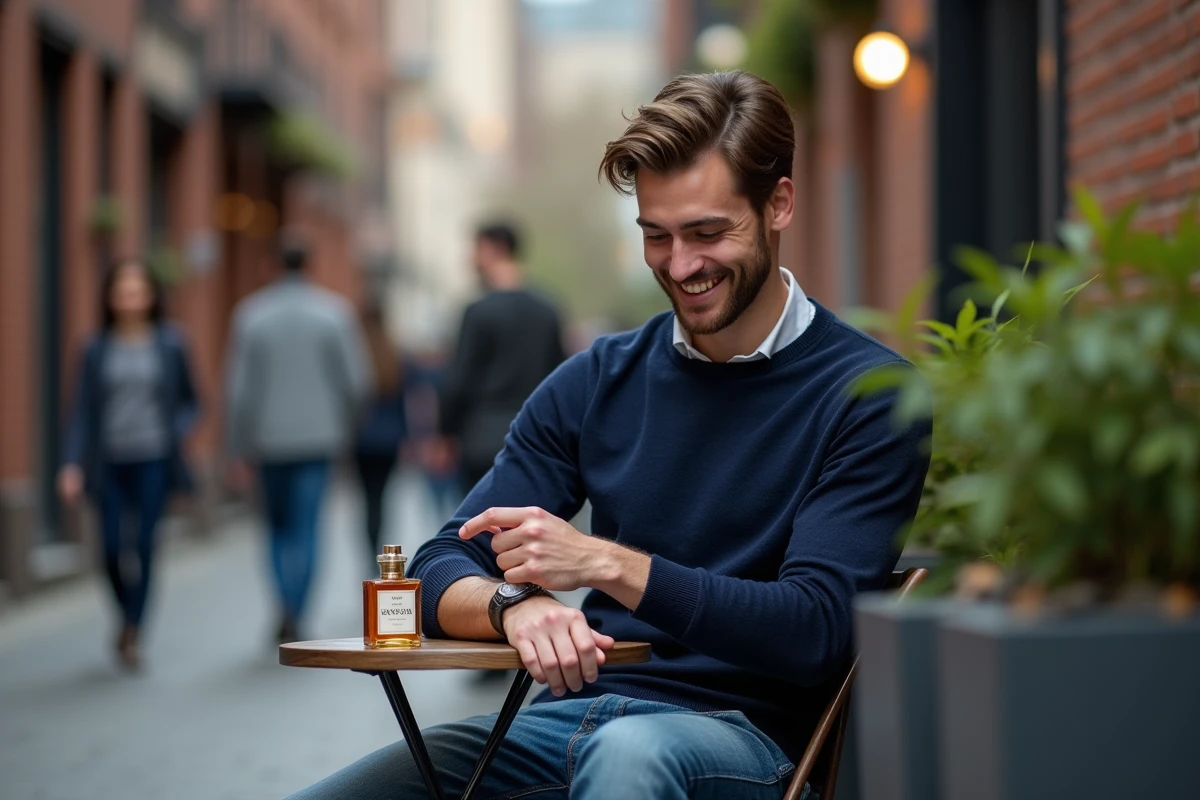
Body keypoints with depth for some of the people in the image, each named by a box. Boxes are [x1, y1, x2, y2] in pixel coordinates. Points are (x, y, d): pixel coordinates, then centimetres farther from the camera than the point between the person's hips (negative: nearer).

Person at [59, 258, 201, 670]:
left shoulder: (170, 345, 3)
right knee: (112, 547, -5)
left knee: (145, 544, -6)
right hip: (109, 462, 1)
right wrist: (73, 464, -7)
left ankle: (133, 633, 4)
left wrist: (176, 431, -8)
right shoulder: (96, 349, 4)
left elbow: (190, 401, 12)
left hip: (153, 460, 0)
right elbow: (82, 410, 2)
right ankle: (127, 618, 23)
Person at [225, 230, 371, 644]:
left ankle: (287, 605, 5)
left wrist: (237, 451, 1)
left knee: (279, 526, 17)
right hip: (318, 436, -1)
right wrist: (346, 427, 14)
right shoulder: (335, 312, -4)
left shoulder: (250, 314, -2)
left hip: (269, 439, 1)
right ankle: (295, 615, -7)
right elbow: (357, 380, -4)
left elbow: (239, 389, -4)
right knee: (305, 528, 1)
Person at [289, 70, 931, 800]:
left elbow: (814, 631, -11)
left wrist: (606, 564, -20)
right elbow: (442, 572, 8)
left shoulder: (868, 396, -2)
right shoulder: (599, 381, 12)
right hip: (568, 715, 4)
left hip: (738, 733, -4)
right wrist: (514, 604, -17)